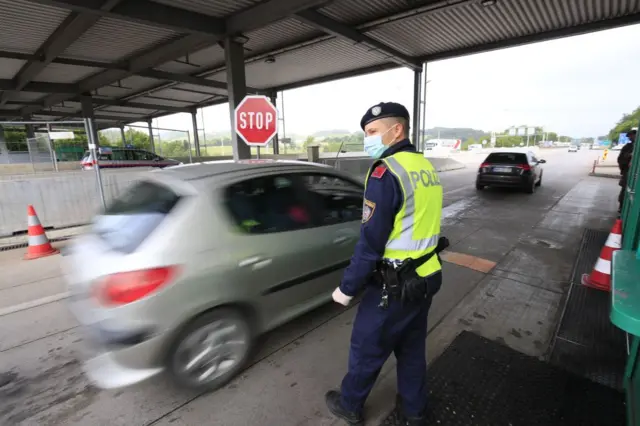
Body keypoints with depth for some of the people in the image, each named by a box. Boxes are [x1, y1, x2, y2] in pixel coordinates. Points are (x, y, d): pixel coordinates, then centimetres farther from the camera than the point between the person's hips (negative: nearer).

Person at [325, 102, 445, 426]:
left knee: (366, 349, 15)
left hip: (394, 286, -8)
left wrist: (347, 287, -11)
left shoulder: (386, 172, -21)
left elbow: (370, 243, -22)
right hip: (426, 277, 8)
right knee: (412, 348, 25)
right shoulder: (426, 168, 7)